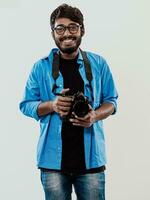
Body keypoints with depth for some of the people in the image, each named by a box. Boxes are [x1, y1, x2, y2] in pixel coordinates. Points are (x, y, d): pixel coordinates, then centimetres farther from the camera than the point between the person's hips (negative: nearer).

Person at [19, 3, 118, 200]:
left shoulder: (98, 64, 5)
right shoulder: (41, 67, 3)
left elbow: (111, 101, 10)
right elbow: (25, 105, 5)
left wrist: (95, 116, -12)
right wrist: (52, 105, -14)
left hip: (90, 157, 1)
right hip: (53, 159, 0)